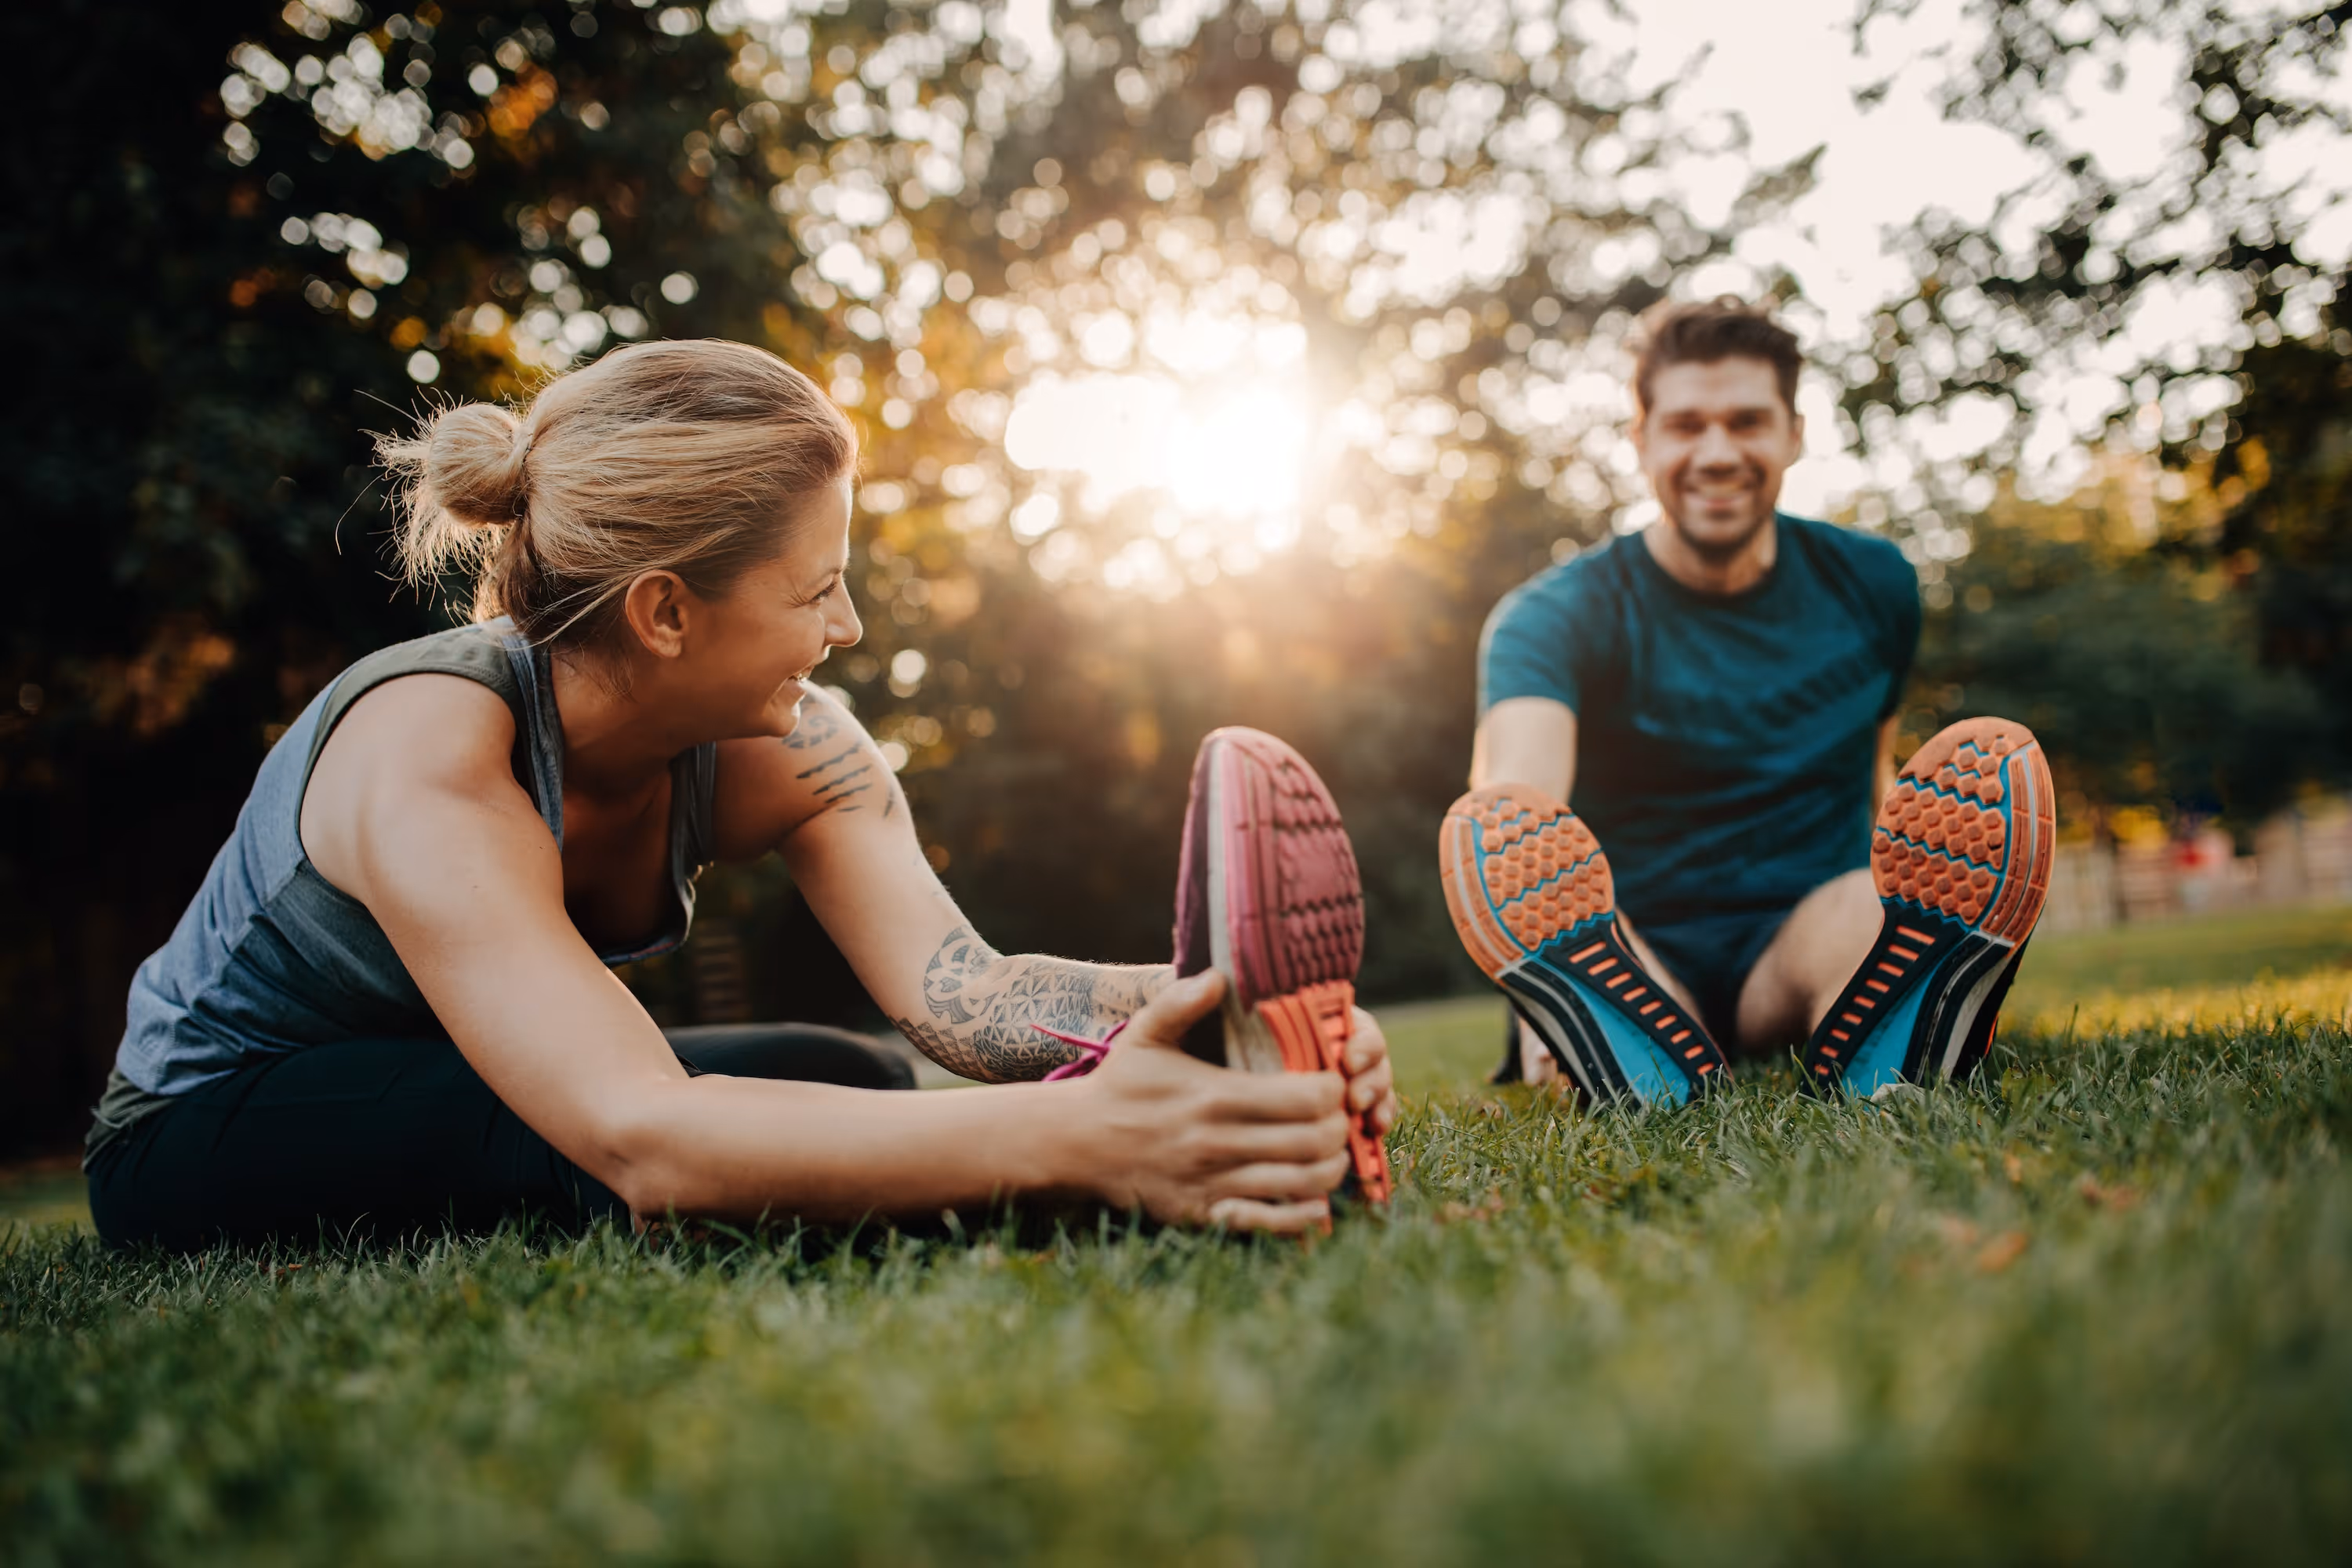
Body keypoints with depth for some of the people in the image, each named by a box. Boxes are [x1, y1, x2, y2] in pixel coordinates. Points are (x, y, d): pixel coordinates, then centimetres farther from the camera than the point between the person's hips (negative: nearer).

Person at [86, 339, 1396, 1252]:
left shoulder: (783, 748, -16)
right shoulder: (429, 762, -35)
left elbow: (957, 984, -29)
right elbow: (640, 1138, -49)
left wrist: (1218, 1008, -48)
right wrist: (1070, 1138, -60)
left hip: (443, 1111, 6)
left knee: (866, 1098, -17)